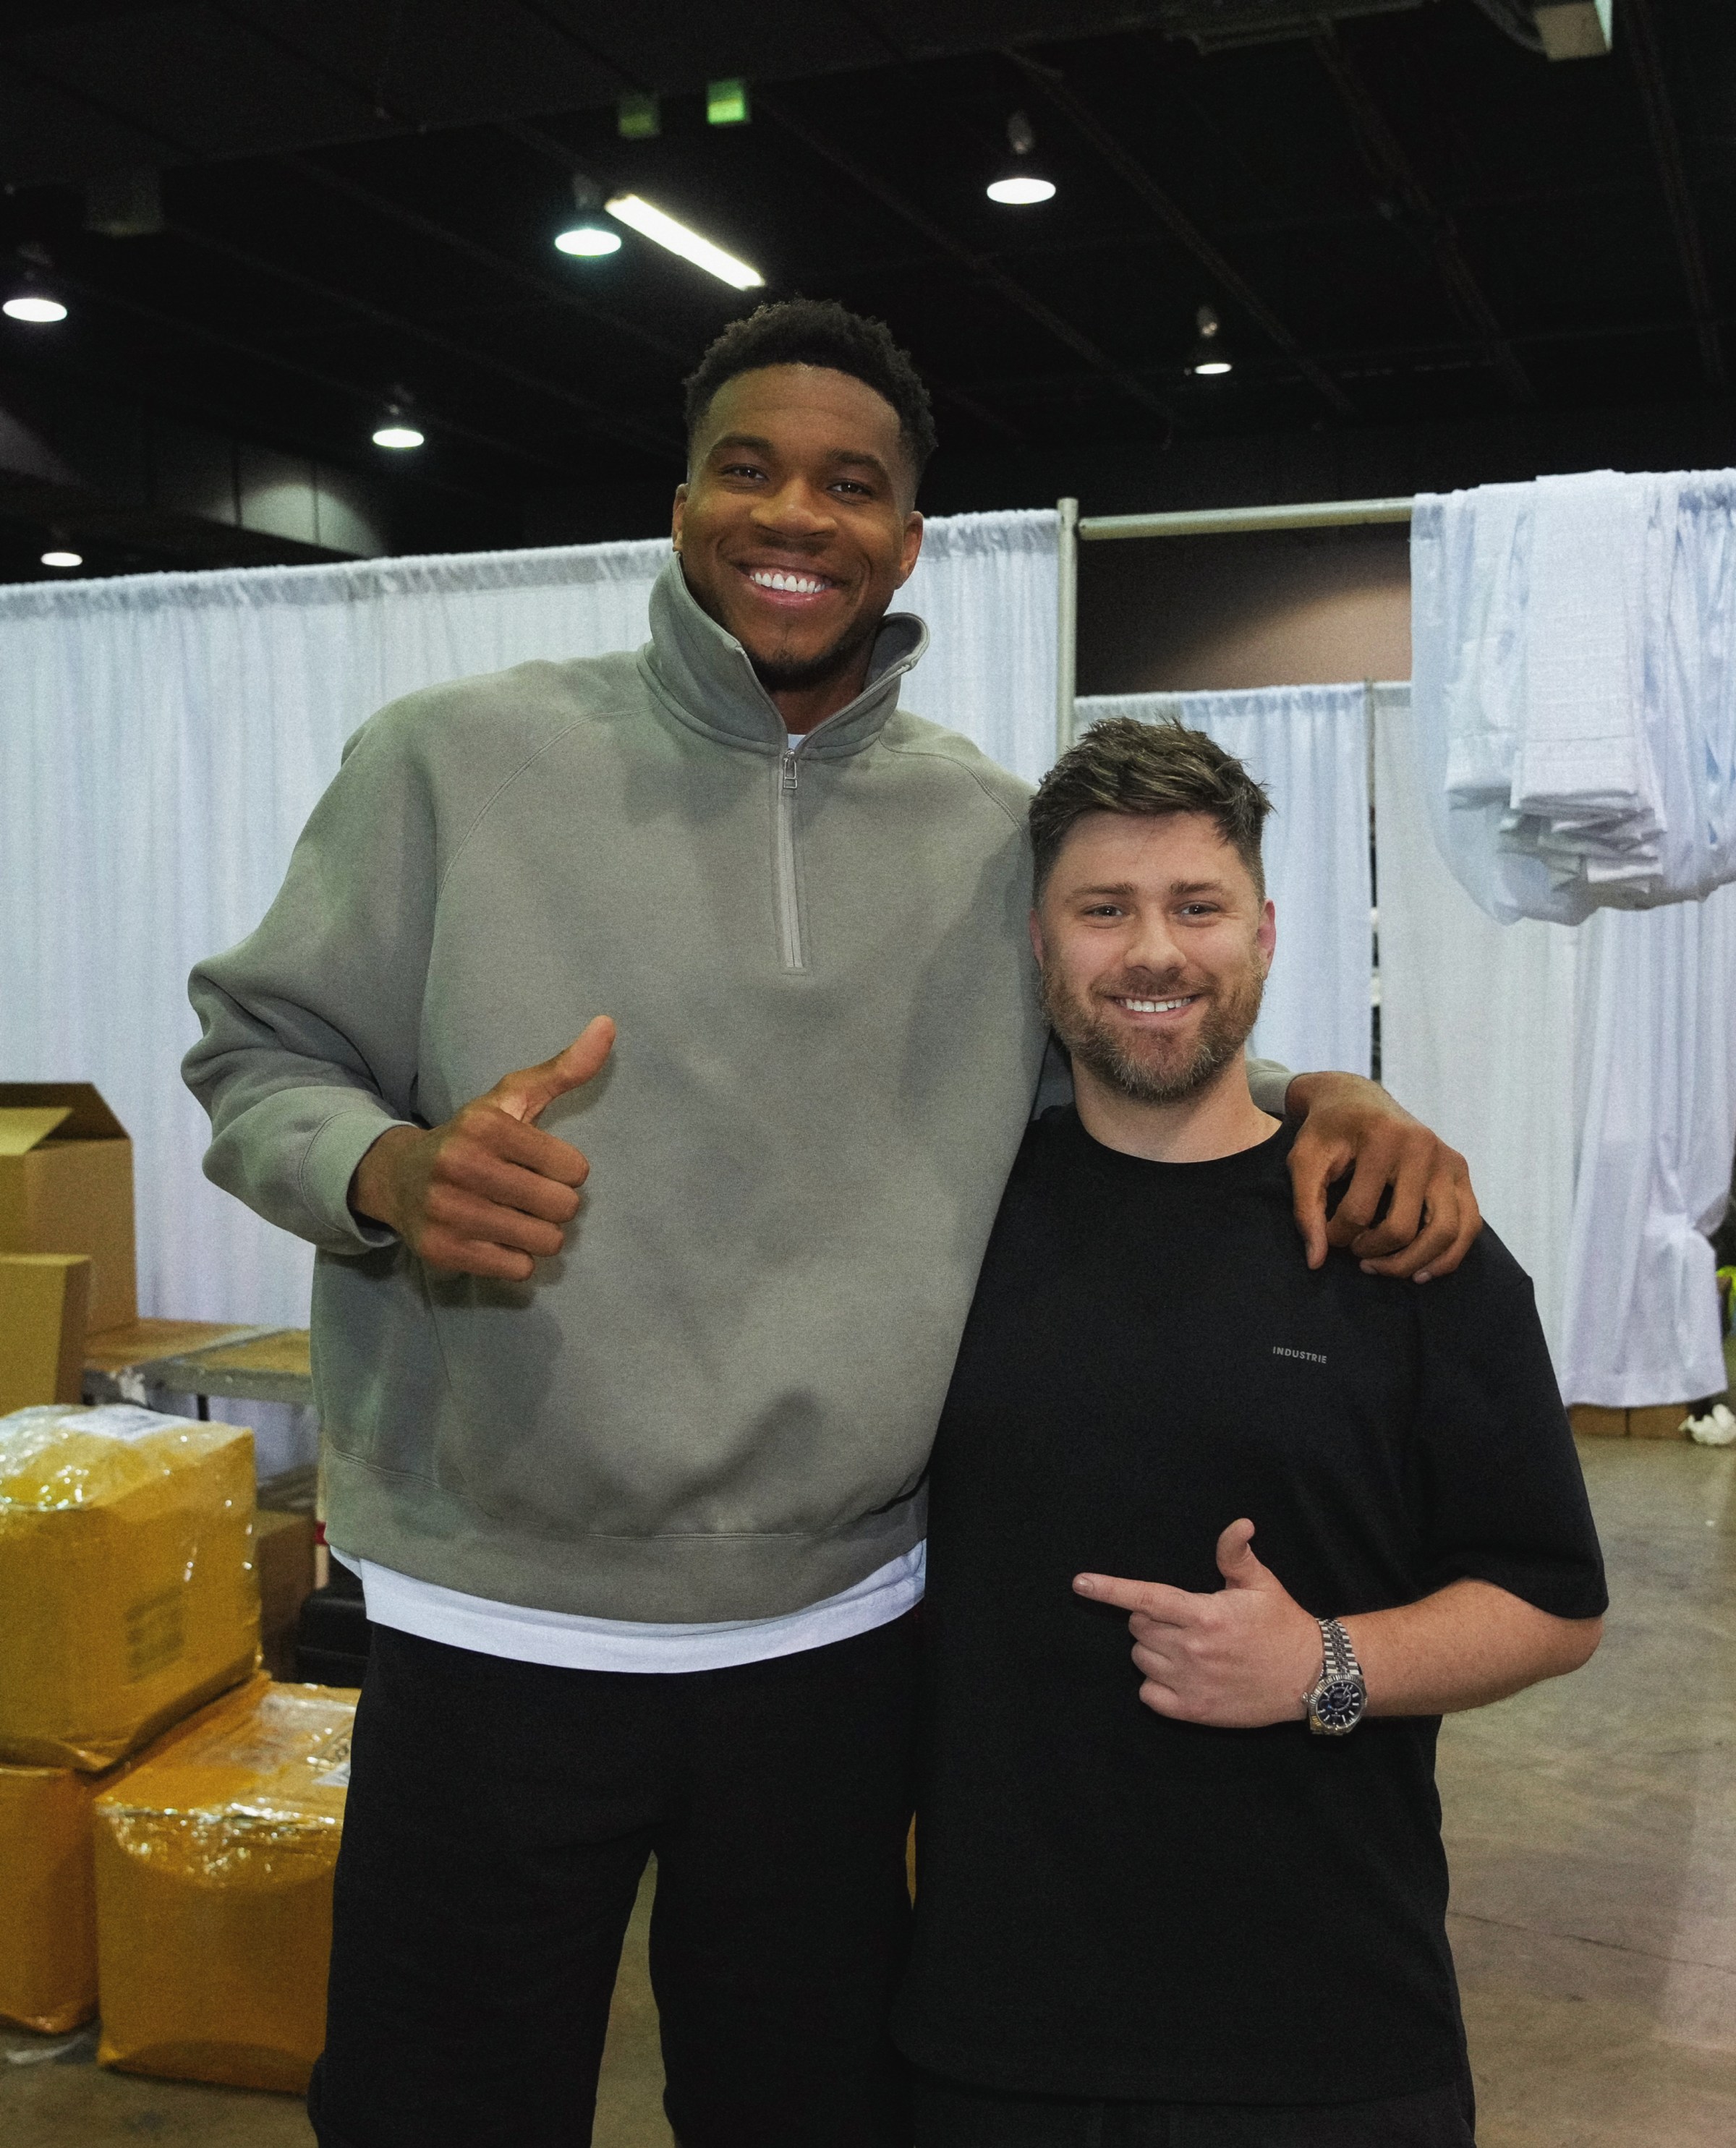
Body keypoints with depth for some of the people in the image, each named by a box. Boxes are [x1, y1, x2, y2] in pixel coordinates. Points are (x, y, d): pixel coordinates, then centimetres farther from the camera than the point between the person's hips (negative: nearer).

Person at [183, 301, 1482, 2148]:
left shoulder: (997, 834, 2)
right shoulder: (456, 761, -5)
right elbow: (256, 1056, 0)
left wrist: (1314, 1098, -5)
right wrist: (393, 1173, -23)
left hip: (841, 1642, 3)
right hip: (491, 1638, -2)